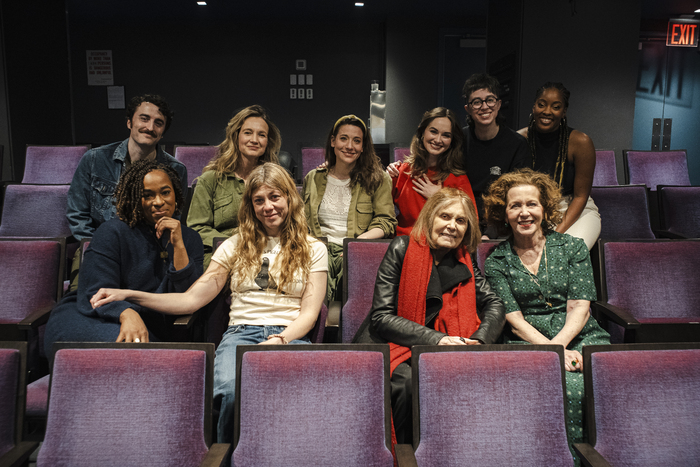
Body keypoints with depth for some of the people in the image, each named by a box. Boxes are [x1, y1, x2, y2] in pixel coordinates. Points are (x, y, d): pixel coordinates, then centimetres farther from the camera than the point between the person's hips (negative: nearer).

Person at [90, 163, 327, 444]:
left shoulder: (313, 249, 13)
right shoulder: (235, 246, 17)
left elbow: (309, 312, 5)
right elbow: (192, 299, 10)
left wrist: (278, 341, -15)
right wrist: (127, 295, 0)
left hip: (291, 337, -1)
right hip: (241, 333, 1)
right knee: (232, 389, -36)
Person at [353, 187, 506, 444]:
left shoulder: (463, 261, 10)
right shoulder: (402, 249, -5)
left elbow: (495, 306, 8)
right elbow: (381, 317, -11)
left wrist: (476, 342, -13)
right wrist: (437, 339, -21)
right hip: (387, 346, -3)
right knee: (411, 382, -33)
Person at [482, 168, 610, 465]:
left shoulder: (572, 247, 10)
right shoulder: (497, 262, 7)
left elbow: (580, 307, 2)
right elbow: (514, 319, -1)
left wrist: (559, 343, -15)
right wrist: (549, 350, -16)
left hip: (581, 338, 2)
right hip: (528, 344, -1)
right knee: (567, 388, -31)